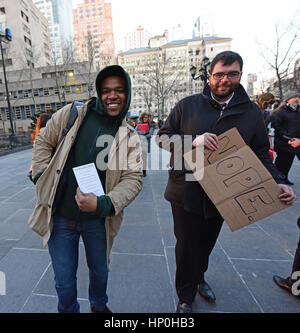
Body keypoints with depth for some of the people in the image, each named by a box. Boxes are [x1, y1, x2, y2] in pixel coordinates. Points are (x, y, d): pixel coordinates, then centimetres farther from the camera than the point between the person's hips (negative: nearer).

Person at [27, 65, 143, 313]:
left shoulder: (129, 137, -5)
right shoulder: (72, 114, -4)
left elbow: (133, 179, -12)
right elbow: (43, 141, 7)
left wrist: (104, 204, -26)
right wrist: (42, 177, -3)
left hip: (97, 220, 1)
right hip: (60, 217, 0)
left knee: (100, 272, 23)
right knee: (64, 280, 16)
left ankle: (99, 305, 58)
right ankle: (68, 310, 51)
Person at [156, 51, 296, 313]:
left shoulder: (252, 112, 3)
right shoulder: (187, 105, -3)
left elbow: (260, 154, 7)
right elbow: (162, 137, -3)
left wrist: (277, 182, -9)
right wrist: (192, 141, -21)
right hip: (186, 194, -2)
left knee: (206, 245, 23)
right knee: (187, 247, 10)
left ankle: (198, 277, 53)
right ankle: (186, 297, 36)